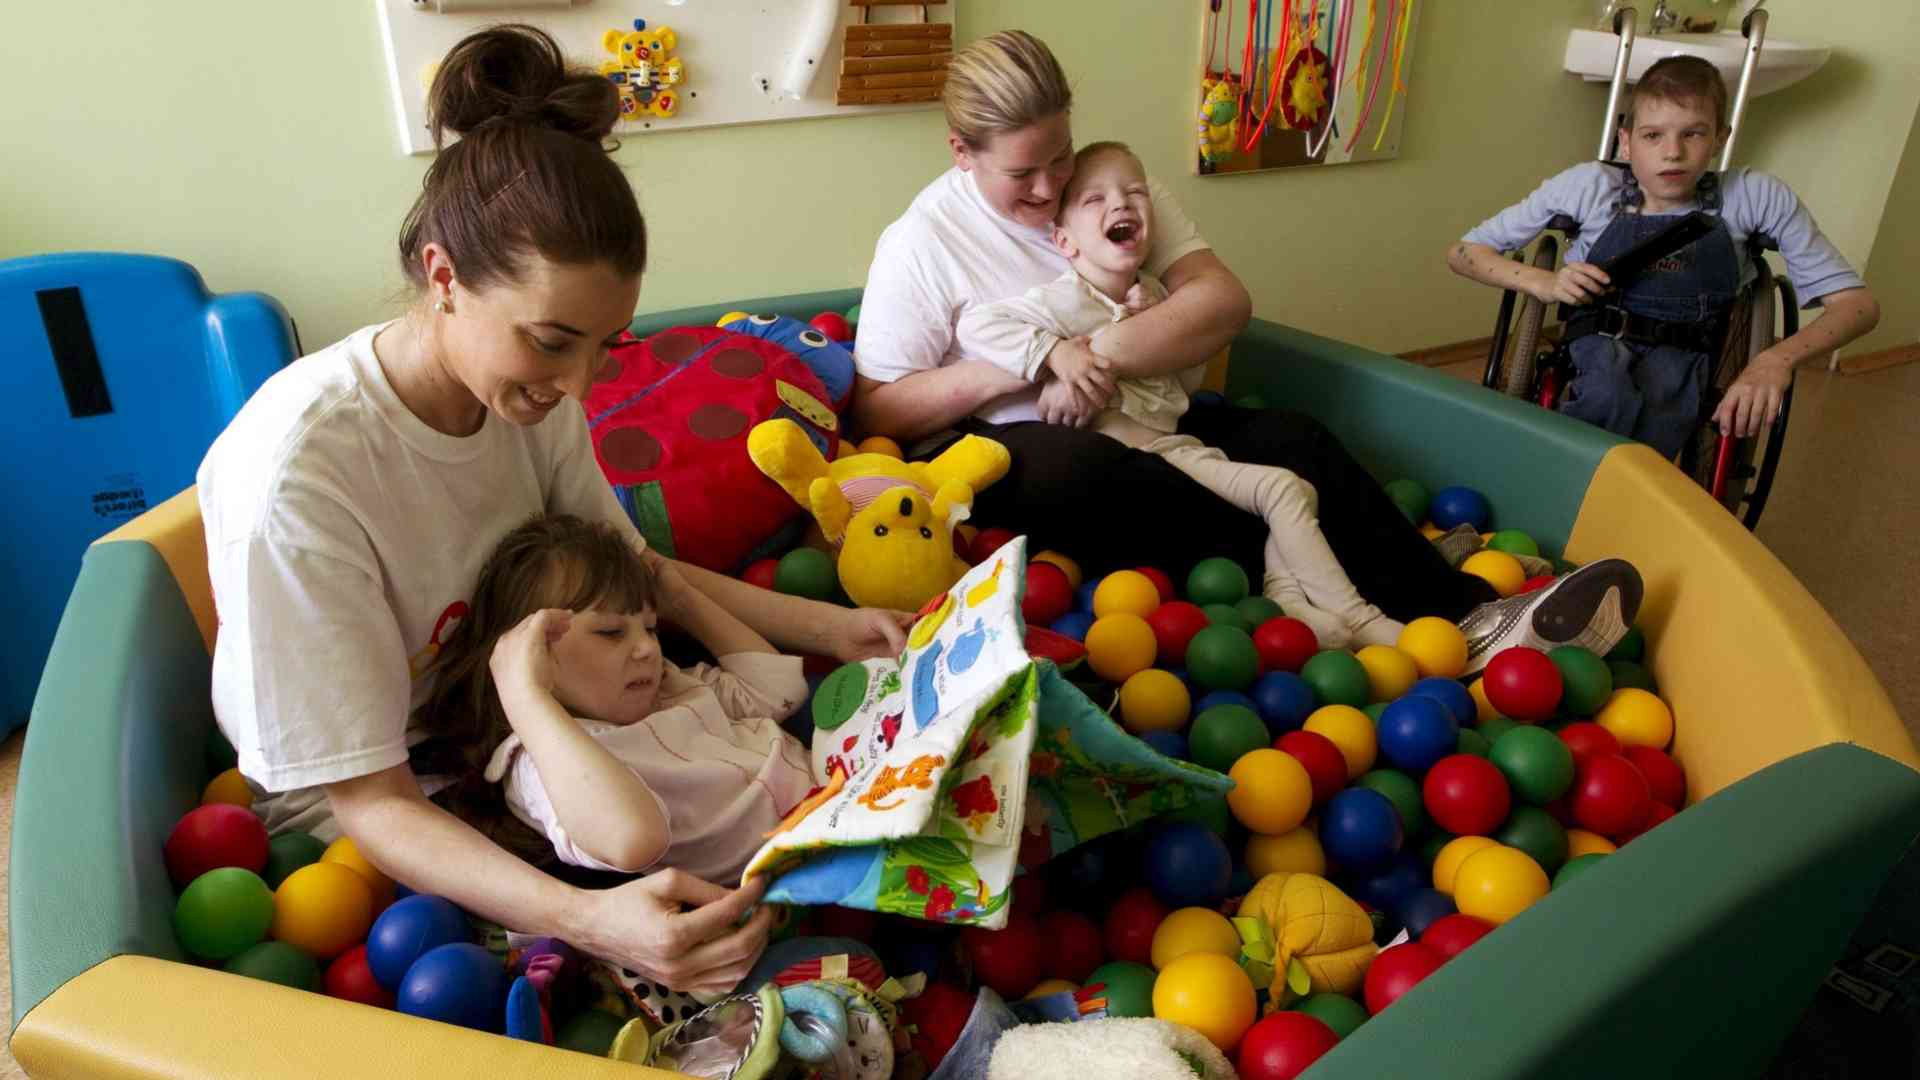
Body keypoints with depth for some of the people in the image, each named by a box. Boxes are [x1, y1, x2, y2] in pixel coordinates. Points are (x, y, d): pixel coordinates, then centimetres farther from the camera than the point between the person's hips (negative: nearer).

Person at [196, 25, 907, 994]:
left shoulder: (531, 387, -15)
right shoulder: (295, 478, -33)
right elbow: (370, 803, -29)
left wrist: (828, 627, -11)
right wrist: (585, 918, -45)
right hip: (361, 804, -6)